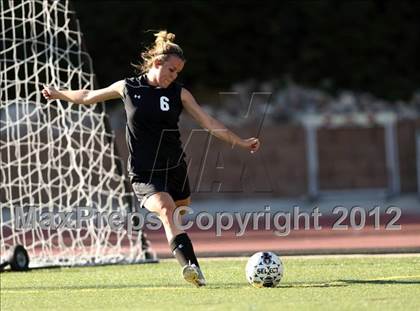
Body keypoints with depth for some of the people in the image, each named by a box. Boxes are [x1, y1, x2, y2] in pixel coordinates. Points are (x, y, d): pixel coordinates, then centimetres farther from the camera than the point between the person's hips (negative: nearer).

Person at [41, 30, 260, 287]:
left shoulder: (179, 93, 4)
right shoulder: (128, 87, 2)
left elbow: (209, 123, 4)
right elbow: (89, 97, 19)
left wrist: (240, 142, -2)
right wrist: (58, 94, 30)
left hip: (175, 170, 5)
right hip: (144, 175, -5)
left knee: (181, 218, 11)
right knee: (166, 210, -28)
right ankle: (191, 266, -45)